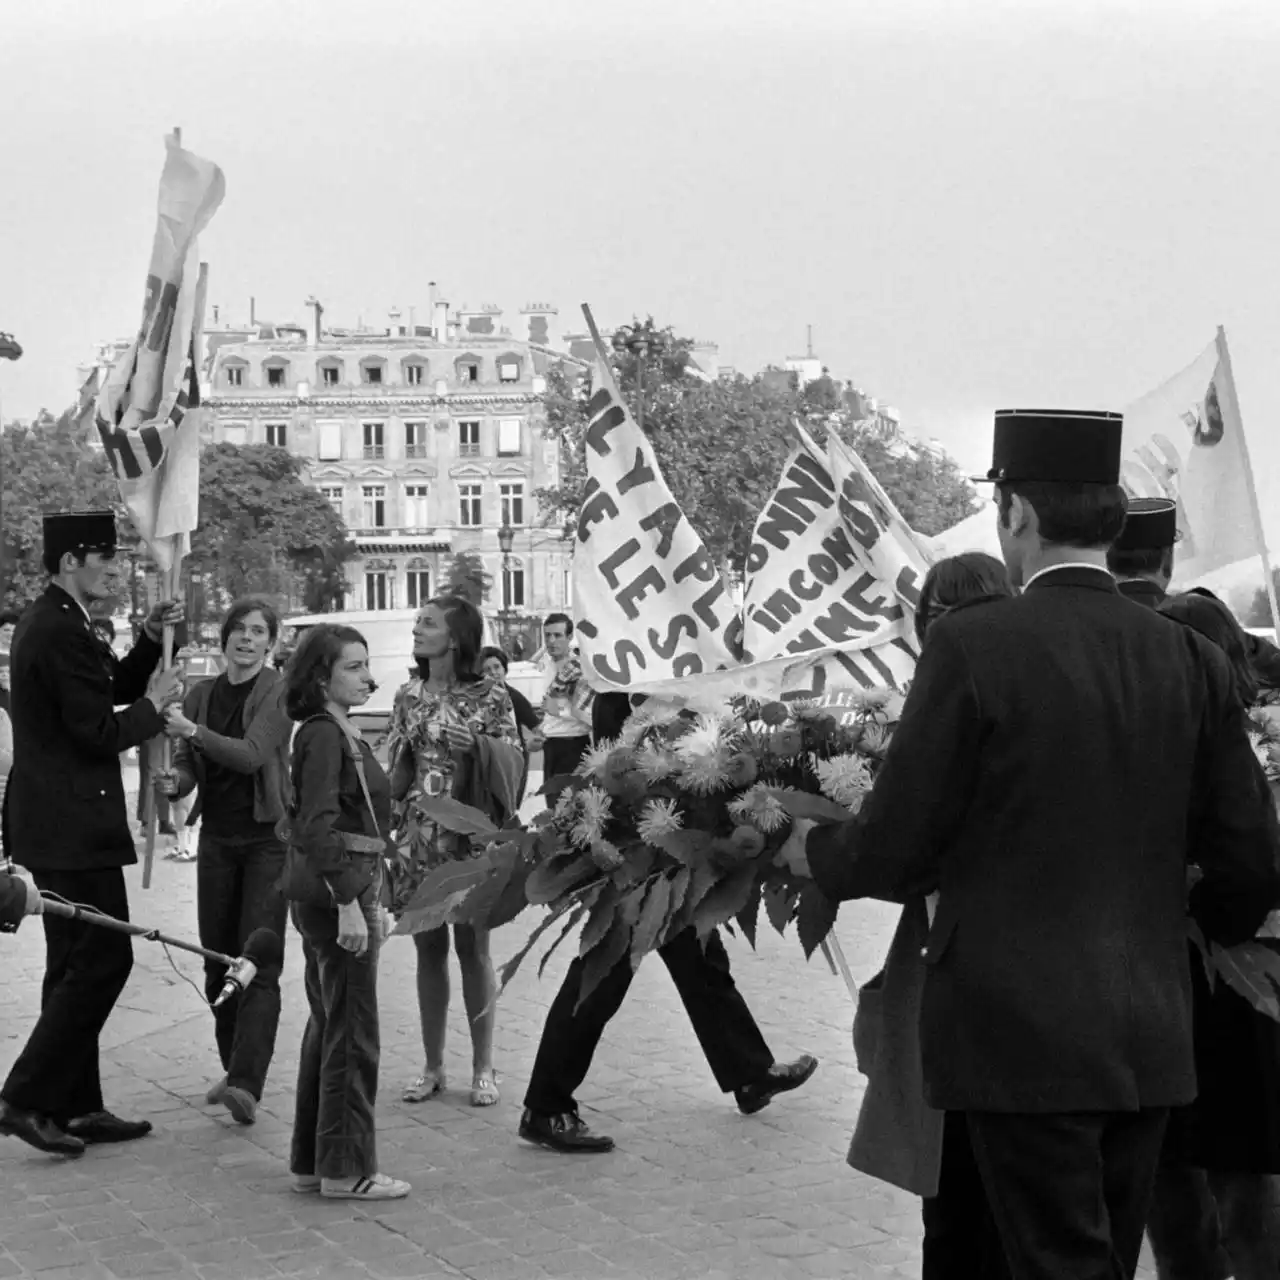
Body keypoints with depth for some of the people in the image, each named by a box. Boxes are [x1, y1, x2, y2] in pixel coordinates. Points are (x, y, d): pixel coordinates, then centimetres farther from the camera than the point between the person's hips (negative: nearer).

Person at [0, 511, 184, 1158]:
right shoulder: (63, 633, -18)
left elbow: (108, 691, 22)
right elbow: (100, 734, -21)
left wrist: (151, 639, 10)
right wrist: (154, 704, -5)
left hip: (54, 822, 11)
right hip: (71, 826, -11)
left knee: (76, 964, 14)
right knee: (103, 959, -7)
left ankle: (76, 1106, 20)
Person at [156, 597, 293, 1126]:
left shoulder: (279, 691, -7)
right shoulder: (200, 693, 9)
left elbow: (252, 754, -18)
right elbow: (188, 764, 12)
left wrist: (194, 731, -29)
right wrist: (175, 781, -11)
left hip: (267, 838, -5)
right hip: (216, 838, 5)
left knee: (258, 963, -11)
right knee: (218, 961, 9)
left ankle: (248, 1083, -17)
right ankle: (233, 1068, 22)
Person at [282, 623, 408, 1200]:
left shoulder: (342, 733, 15)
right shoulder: (322, 735, -14)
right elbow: (317, 828, -21)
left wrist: (370, 901, 20)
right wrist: (349, 904, -24)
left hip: (342, 890, 10)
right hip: (334, 892, -10)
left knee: (328, 1026, 14)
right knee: (353, 1033, -3)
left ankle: (312, 1162, 22)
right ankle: (345, 1169, 4)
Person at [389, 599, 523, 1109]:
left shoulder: (490, 697, -4)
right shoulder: (408, 695, 8)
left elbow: (511, 761, -3)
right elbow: (393, 769, 14)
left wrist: (475, 744, -20)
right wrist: (407, 744, -7)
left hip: (471, 837, -4)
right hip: (419, 839, 4)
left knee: (473, 949, 1)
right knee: (429, 949, 8)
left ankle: (483, 1067, 12)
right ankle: (433, 1066, 17)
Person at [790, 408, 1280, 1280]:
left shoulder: (973, 646, -13)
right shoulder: (1192, 659, 1)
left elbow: (897, 852, -10)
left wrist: (816, 852, 12)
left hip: (1022, 1040, -5)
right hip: (1153, 1041, 5)